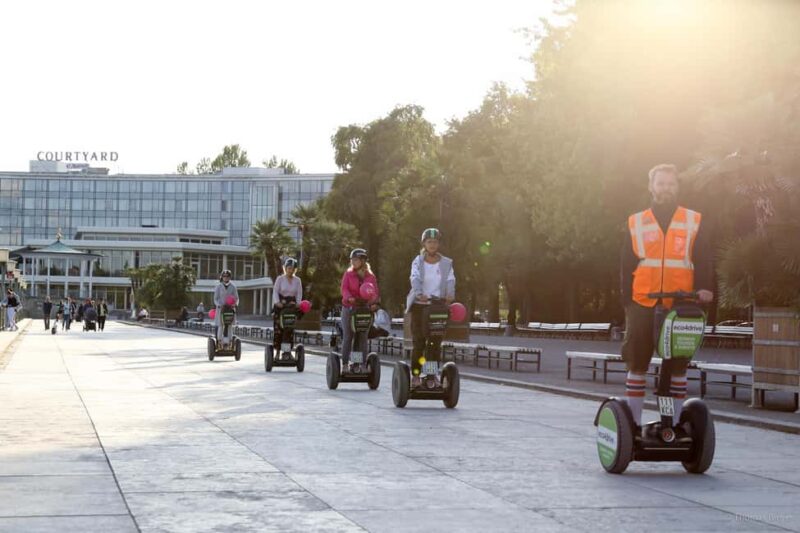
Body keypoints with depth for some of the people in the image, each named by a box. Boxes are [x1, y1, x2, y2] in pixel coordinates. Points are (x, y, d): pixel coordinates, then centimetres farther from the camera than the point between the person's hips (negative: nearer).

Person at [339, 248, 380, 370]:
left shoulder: (370, 276, 9)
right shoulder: (348, 274, 5)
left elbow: (375, 292, 0)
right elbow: (344, 288, -8)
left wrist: (373, 302, -21)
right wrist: (349, 298, -29)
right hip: (349, 308, -1)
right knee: (347, 337, 0)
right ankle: (345, 363, 6)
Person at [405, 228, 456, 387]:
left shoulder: (446, 263, 6)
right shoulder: (417, 262, 2)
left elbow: (450, 281, -8)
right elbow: (415, 279, -15)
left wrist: (450, 295, -30)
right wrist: (419, 294, -36)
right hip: (419, 305, -1)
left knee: (436, 342, -1)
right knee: (418, 341, -4)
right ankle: (415, 374, 1)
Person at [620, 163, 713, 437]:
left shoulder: (694, 222, 8)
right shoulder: (636, 223, 9)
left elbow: (703, 262, 6)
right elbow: (626, 266, 9)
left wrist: (703, 289, -11)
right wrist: (627, 299, 0)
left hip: (680, 307, 0)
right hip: (642, 305, 0)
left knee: (678, 367, 5)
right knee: (637, 365, 1)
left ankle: (676, 423, 13)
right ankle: (633, 423, 7)